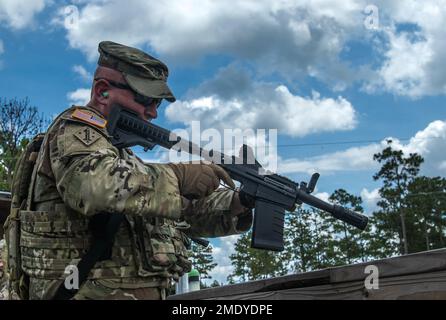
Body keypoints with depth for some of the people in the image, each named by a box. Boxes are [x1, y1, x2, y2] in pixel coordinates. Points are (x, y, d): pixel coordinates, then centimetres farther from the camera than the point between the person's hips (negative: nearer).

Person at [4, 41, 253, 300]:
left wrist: (237, 205, 2)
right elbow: (91, 184, -25)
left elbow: (190, 212, 18)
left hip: (143, 293, 8)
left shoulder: (125, 159, 23)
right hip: (97, 292, -8)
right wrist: (176, 177, -25)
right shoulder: (76, 128, -2)